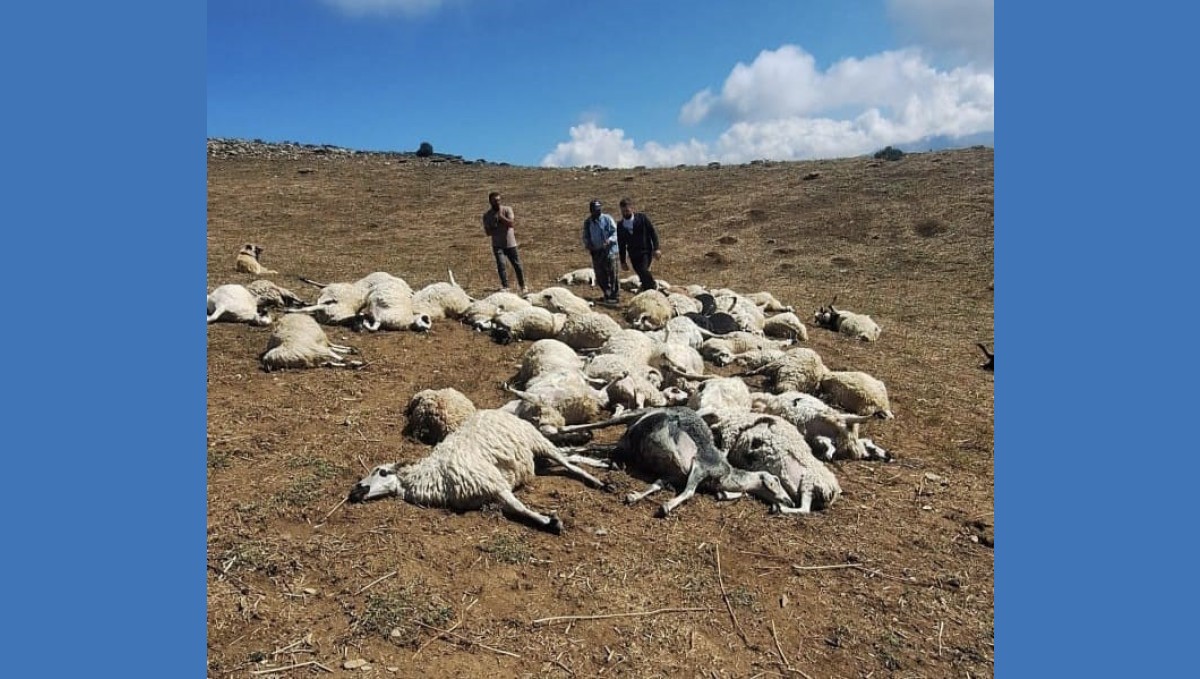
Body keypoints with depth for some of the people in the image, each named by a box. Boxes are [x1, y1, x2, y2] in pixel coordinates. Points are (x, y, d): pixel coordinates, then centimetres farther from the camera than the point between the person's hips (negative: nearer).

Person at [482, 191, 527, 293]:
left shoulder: (507, 209, -3)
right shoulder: (487, 215, 2)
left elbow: (511, 224, -17)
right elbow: (488, 232, -2)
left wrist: (500, 216, -23)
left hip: (510, 243, 0)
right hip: (497, 245, 0)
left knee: (517, 265, 5)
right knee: (501, 265, -15)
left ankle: (523, 286, 21)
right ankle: (505, 287, -11)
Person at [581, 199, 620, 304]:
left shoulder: (607, 219, -4)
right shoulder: (587, 222, 9)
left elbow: (615, 232, -6)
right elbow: (585, 236, 16)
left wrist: (609, 240, -24)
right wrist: (588, 245, -3)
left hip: (609, 251, -4)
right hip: (596, 252, 4)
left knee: (612, 274, -5)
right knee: (600, 276, 8)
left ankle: (615, 295, 5)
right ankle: (607, 294, 25)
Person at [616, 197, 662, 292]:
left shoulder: (642, 218, -3)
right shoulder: (620, 226, 5)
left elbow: (653, 232, -1)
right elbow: (621, 245, 11)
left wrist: (656, 248, -9)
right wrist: (623, 261, 11)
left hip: (646, 251, -3)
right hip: (633, 255, 3)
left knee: (643, 270, -23)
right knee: (643, 277, 3)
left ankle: (653, 286, 2)